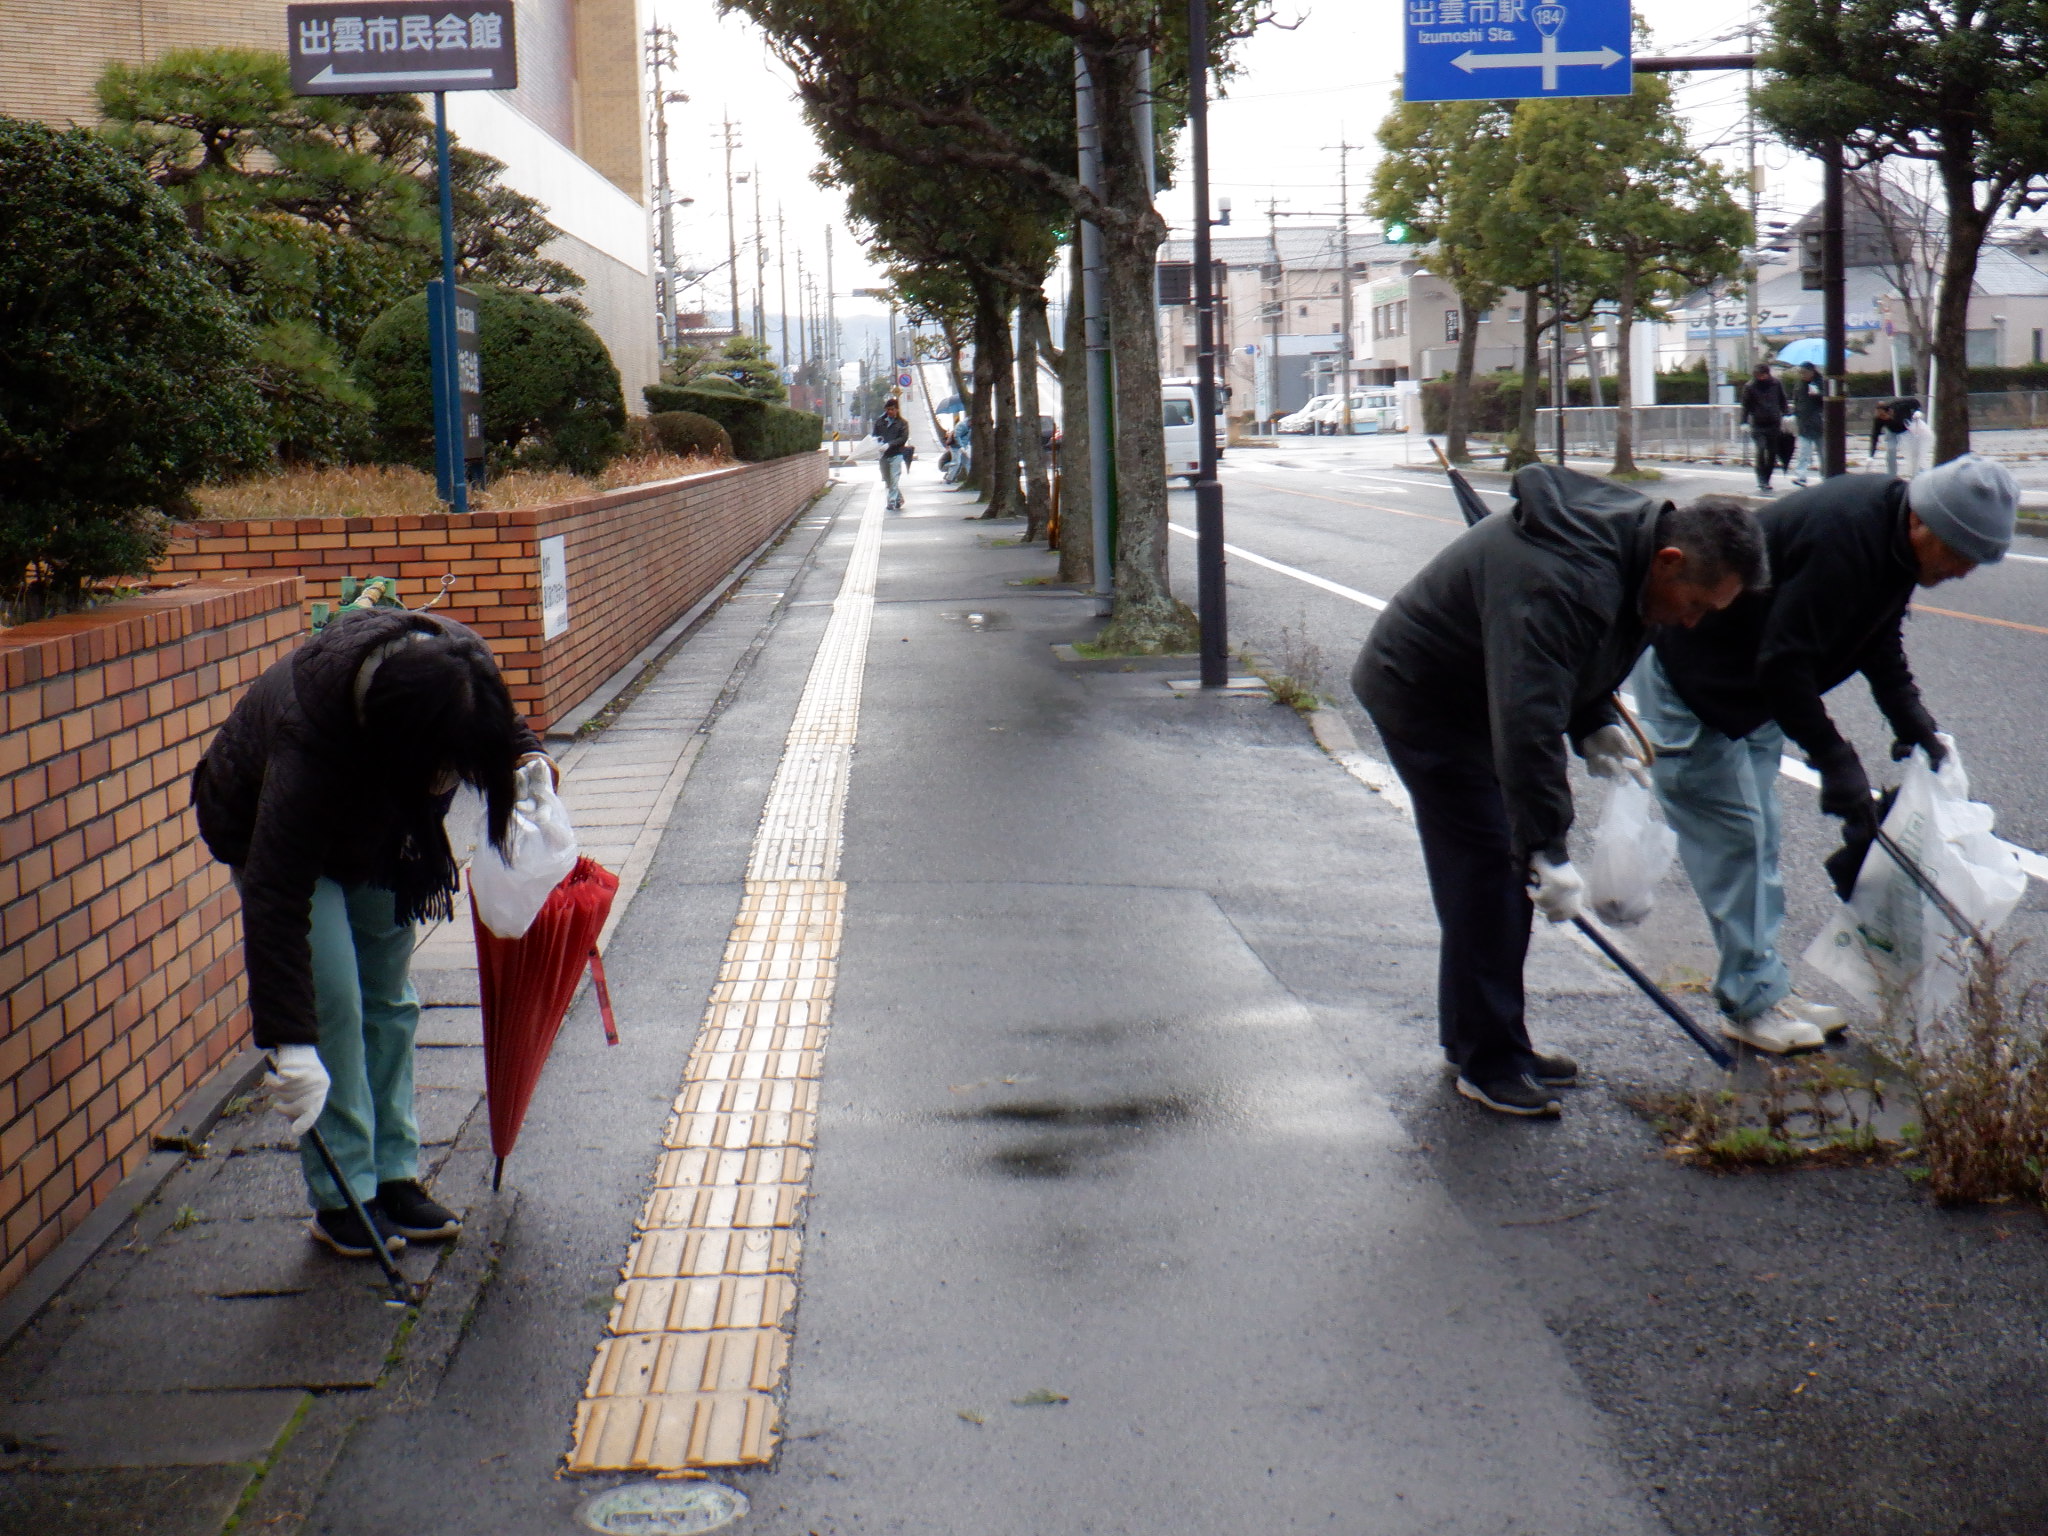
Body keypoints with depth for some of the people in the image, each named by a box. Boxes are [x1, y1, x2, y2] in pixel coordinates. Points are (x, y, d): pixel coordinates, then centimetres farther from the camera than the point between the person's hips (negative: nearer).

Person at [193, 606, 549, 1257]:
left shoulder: (459, 663, -30)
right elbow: (276, 899, -43)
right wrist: (290, 1043, -44)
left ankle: (394, 1178, 15)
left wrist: (526, 753, -19)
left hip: (370, 826, 6)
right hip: (266, 833, -6)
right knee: (332, 1008, -13)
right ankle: (342, 1200, -2)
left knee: (390, 1002, 6)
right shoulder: (307, 739, -45)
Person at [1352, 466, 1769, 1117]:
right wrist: (1549, 851, -39)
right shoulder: (1560, 582, -36)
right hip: (1423, 697, -10)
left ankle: (1476, 1039, 23)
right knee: (1486, 873, -11)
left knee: (1503, 872, 13)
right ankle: (1488, 1063, -4)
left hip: (1473, 693, 10)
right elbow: (1526, 721, -41)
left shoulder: (1627, 537, -4)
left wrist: (1593, 726, 1)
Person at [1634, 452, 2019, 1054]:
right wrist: (1835, 760, -30)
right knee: (1733, 835, -7)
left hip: (1753, 688, 10)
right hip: (1688, 682, -10)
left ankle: (1764, 988, 18)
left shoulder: (1893, 536, -3)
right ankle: (1751, 1003, 0)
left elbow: (1881, 643, 12)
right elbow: (1784, 665, -33)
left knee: (1760, 840, 12)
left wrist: (1913, 722, 1)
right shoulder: (1843, 537, -33)